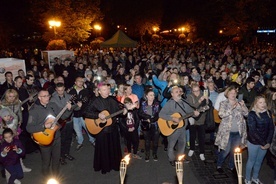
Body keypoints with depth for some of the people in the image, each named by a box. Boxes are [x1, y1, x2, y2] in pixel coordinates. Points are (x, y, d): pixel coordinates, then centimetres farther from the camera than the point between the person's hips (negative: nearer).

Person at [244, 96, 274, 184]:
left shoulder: (268, 113, 0)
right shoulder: (252, 114, -15)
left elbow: (271, 128, -1)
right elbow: (252, 131, -18)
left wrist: (268, 142, -10)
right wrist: (262, 143, -18)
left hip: (265, 143, 4)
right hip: (254, 142, -4)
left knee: (259, 161, 18)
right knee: (251, 161, 10)